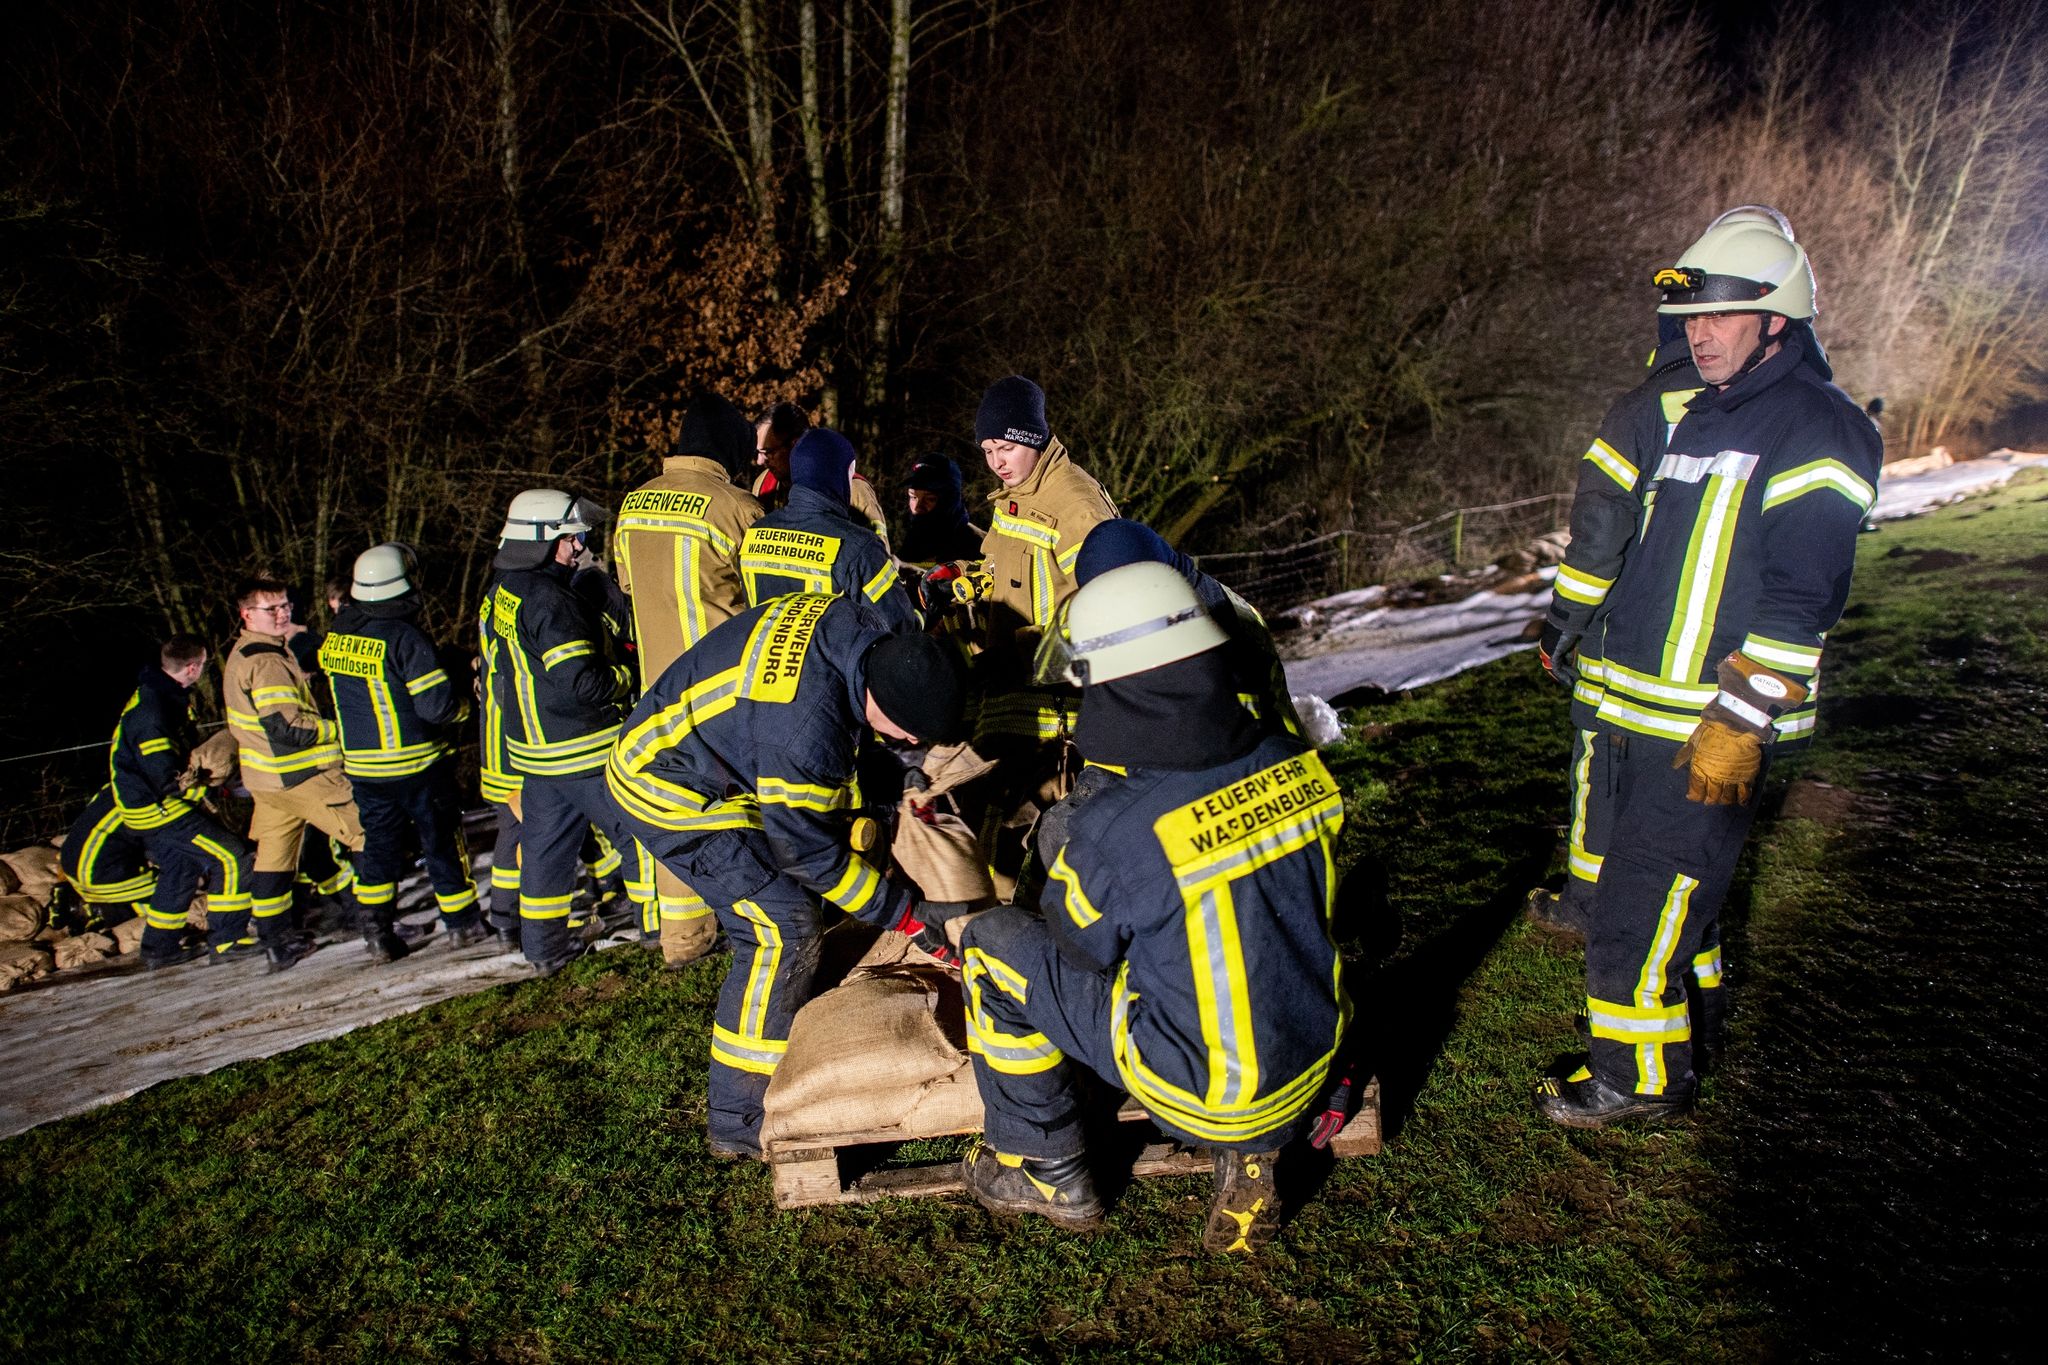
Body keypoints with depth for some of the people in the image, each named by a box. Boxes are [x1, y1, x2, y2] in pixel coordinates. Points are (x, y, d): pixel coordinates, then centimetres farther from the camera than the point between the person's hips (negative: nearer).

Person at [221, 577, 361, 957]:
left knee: (274, 854, 17)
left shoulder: (241, 655, 12)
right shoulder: (266, 663, -21)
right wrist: (339, 729, -15)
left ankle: (271, 934, 25)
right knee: (368, 837, -5)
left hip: (266, 776, 10)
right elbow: (287, 727, -27)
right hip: (301, 776, -10)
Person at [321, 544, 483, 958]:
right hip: (416, 765, -6)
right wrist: (463, 704, -2)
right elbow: (437, 703, -22)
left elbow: (338, 686, 14)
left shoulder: (336, 635, 2)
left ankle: (376, 931, 15)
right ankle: (462, 924, 17)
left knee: (379, 843, 16)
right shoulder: (404, 637, -20)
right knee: (442, 841, 7)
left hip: (362, 765, 6)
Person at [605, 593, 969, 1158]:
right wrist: (904, 912, -12)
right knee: (783, 930, -11)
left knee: (790, 909, 14)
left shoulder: (857, 627, -14)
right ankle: (741, 1121, 0)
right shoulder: (804, 730, -38)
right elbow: (809, 852, -22)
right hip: (669, 790, -9)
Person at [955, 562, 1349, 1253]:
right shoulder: (1298, 766, -11)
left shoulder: (1115, 833, -28)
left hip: (1202, 1090, -6)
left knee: (993, 944, 3)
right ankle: (1250, 1160, 23)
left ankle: (1047, 1175, 21)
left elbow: (1078, 949, -8)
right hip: (1312, 1062, 6)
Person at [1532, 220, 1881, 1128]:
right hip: (1644, 712, 9)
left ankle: (1640, 1077, 12)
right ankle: (1683, 1011, 38)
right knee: (1675, 883, 20)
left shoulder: (1813, 428, -13)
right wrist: (1606, 658, 23)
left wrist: (1740, 725, -22)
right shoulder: (1703, 416, 16)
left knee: (1639, 900, -3)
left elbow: (1801, 601, -19)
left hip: (1712, 726, -9)